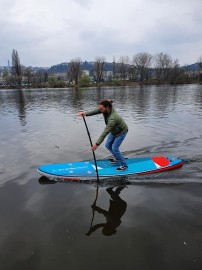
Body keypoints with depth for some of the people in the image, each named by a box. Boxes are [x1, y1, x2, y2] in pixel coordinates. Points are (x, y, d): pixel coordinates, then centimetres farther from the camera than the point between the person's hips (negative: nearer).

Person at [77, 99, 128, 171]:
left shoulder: (112, 118, -40)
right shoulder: (106, 110, -19)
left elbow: (105, 132, -43)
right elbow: (95, 111, -25)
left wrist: (97, 144, -43)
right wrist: (86, 113, -45)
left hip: (121, 131, -8)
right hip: (114, 131, 8)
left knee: (114, 148, -10)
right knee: (108, 145, 10)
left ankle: (124, 165, 6)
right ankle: (117, 159, 32)